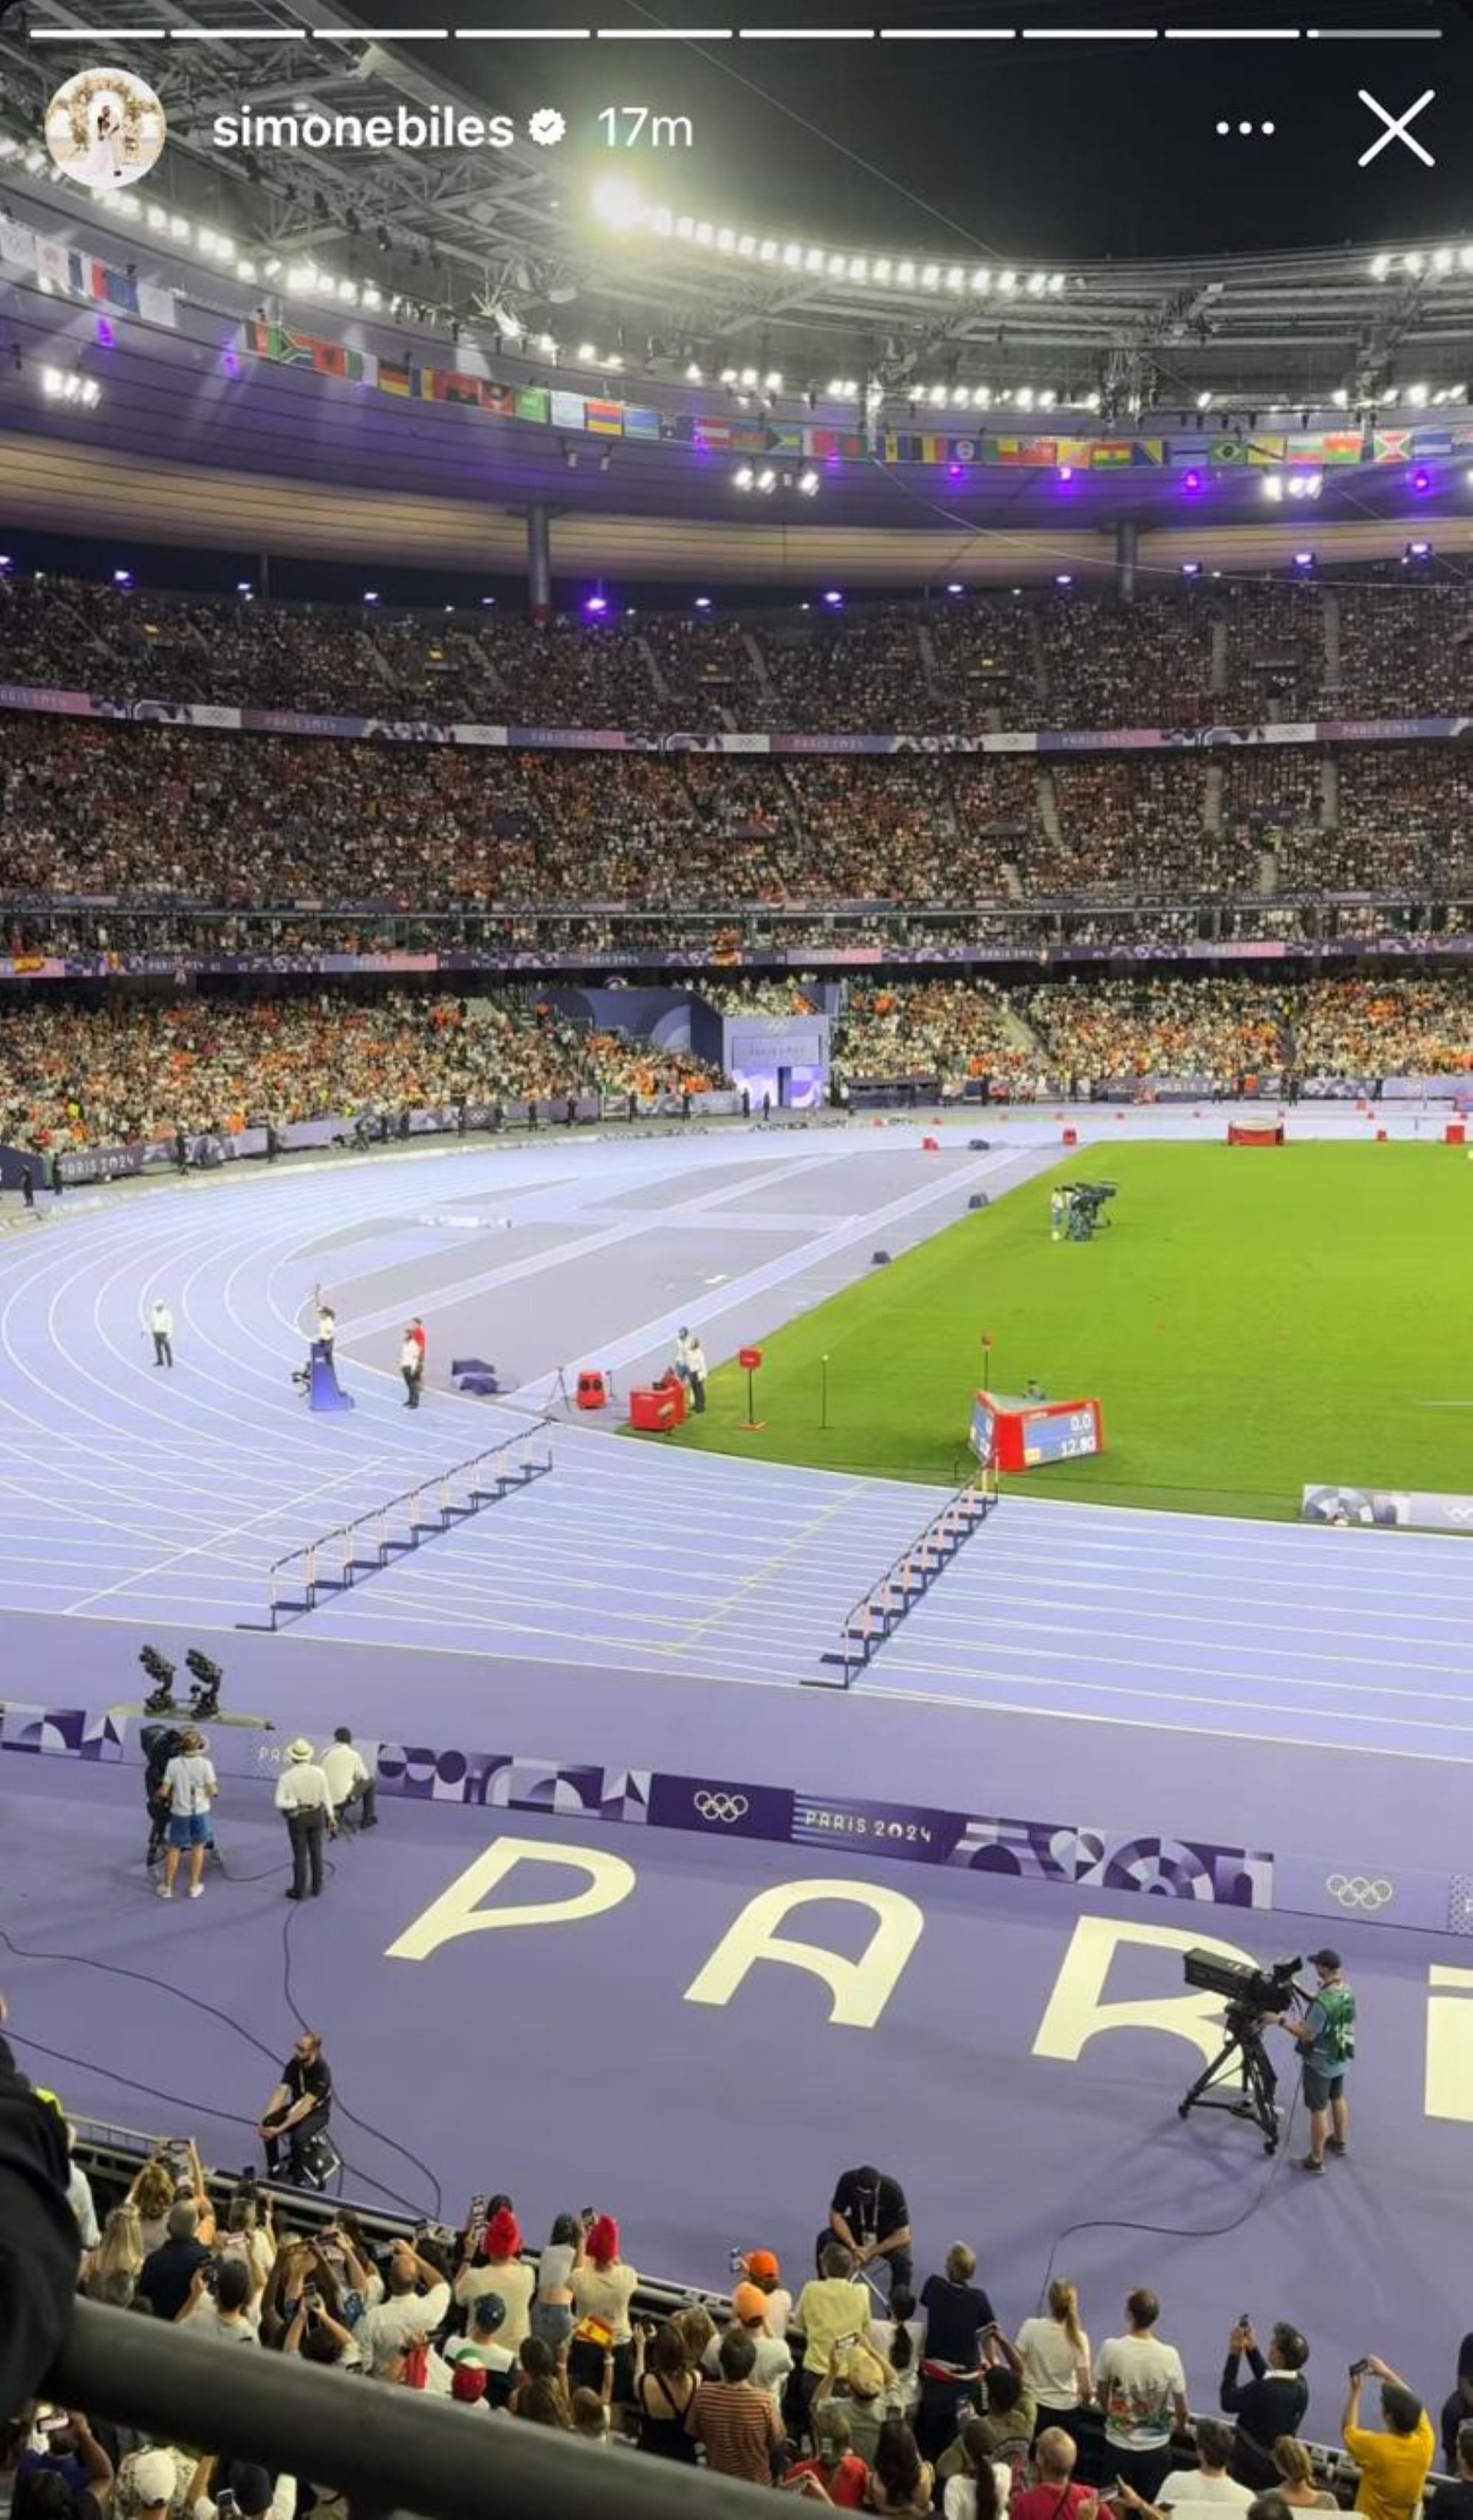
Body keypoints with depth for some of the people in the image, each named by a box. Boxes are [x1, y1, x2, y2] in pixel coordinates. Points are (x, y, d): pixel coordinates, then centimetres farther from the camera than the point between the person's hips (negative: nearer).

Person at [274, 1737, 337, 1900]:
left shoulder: (286, 1776, -23)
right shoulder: (318, 1772, -16)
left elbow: (279, 1803, -24)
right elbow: (326, 1797, -7)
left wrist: (298, 1803, -17)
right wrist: (330, 1817, 3)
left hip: (297, 1818, -3)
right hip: (316, 1815, 3)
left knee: (300, 1855, 12)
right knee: (316, 1852, 19)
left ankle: (299, 1891, 27)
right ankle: (317, 1887, 32)